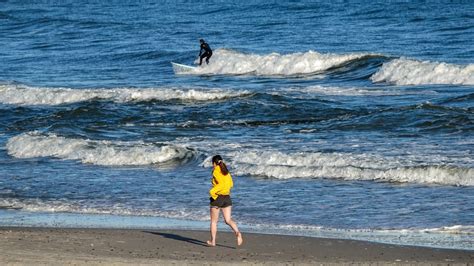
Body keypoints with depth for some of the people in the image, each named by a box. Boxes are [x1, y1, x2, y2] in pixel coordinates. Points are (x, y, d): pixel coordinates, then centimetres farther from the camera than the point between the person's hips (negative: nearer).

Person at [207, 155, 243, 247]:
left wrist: (212, 191, -20)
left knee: (213, 221, 9)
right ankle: (237, 232, -24)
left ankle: (213, 241, 14)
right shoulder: (226, 172, 10)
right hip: (227, 198, 6)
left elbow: (221, 184, -23)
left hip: (217, 198, -6)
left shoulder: (216, 172, -11)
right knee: (228, 220, 3)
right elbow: (231, 184, 14)